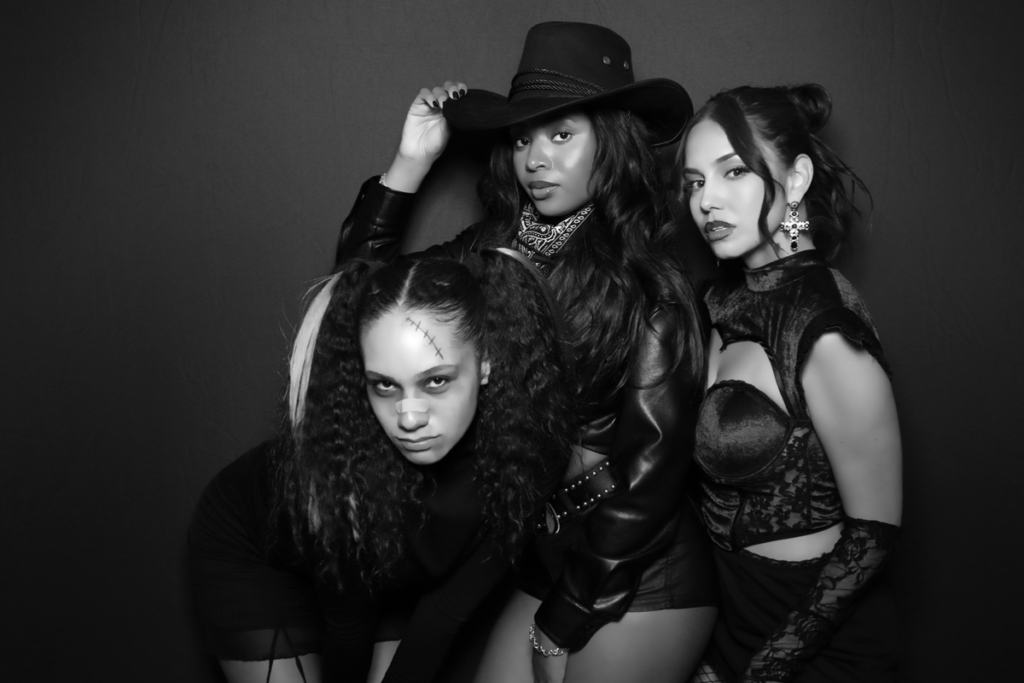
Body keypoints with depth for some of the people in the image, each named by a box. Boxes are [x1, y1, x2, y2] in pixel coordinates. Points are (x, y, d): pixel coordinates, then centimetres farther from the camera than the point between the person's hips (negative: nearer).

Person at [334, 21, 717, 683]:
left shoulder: (647, 283, -15)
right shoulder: (497, 253, 0)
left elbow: (652, 465, -15)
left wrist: (566, 625, -9)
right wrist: (411, 161, -4)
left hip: (639, 588, -5)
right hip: (541, 566, 5)